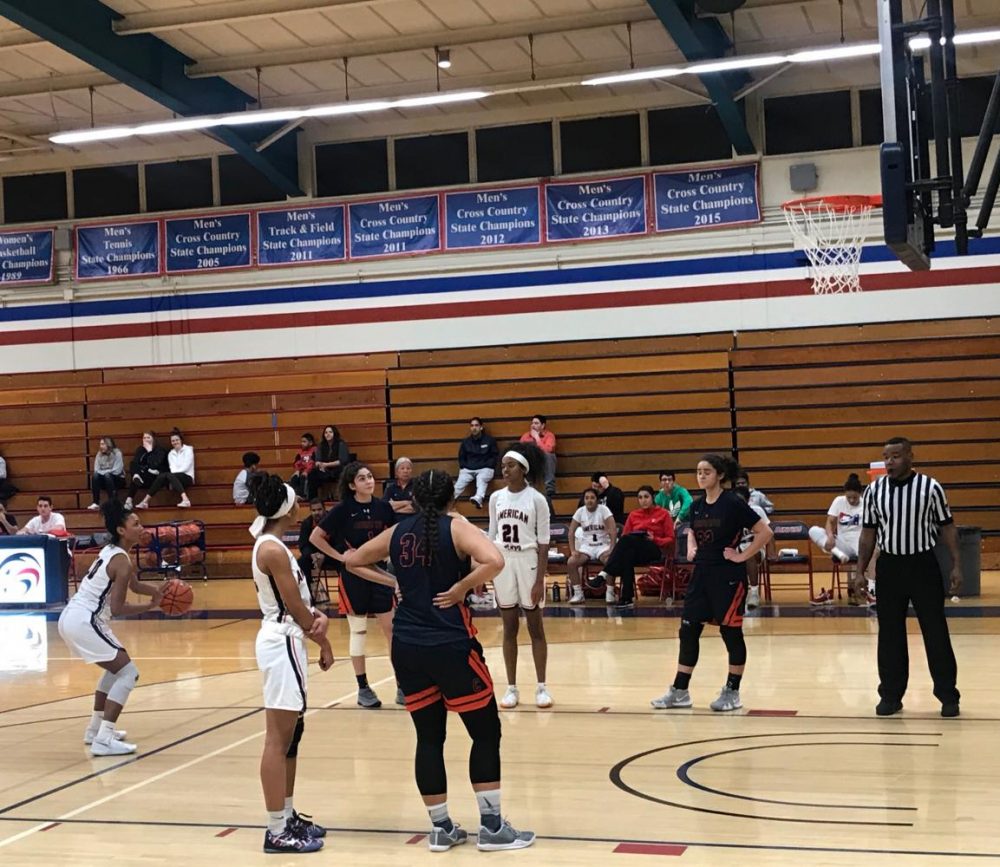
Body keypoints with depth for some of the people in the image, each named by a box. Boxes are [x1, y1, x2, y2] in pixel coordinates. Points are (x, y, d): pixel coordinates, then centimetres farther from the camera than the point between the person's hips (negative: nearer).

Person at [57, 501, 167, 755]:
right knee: (128, 673, -6)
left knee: (116, 667, 27)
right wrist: (150, 605, -8)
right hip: (84, 622, -10)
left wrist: (157, 591, 7)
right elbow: (117, 609, -18)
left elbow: (134, 585, 23)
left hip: (71, 618, 10)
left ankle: (95, 729, 32)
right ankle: (103, 740, -12)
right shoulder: (122, 561, -15)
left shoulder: (111, 551, 14)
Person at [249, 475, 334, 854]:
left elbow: (297, 600, 14)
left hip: (285, 641, 11)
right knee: (278, 739, -7)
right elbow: (294, 607, -15)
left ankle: (288, 817, 26)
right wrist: (323, 642, -2)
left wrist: (318, 616, -6)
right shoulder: (273, 550, -17)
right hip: (283, 643, -11)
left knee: (289, 735, 17)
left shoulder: (270, 545, 13)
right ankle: (277, 832, -2)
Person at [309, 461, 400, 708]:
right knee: (358, 632, 6)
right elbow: (315, 537, -7)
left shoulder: (383, 507, 0)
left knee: (393, 629, 3)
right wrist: (338, 556, -9)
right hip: (353, 575, -3)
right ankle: (363, 688, 15)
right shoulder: (343, 509, -10)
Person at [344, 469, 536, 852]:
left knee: (428, 738, 13)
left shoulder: (397, 531, 8)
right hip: (451, 646, -5)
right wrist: (461, 588, -12)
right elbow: (494, 561, -25)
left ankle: (441, 828, 18)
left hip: (406, 648, 5)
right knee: (486, 732, 7)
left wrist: (394, 583, 15)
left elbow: (354, 561, 22)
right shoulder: (456, 527, -6)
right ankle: (491, 826, 9)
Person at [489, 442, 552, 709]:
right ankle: (511, 688, 13)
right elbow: (492, 537, 11)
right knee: (509, 629, 8)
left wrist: (540, 580, -12)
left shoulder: (536, 499, -7)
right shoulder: (496, 497, 5)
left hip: (527, 563, -3)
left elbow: (543, 543, -7)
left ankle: (542, 687, 12)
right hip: (502, 564, 3)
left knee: (535, 627, 4)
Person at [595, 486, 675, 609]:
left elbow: (670, 539, 5)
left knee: (628, 539, -34)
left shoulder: (663, 514, 9)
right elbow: (624, 536, 15)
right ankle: (627, 598, -42)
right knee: (627, 555, -38)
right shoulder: (633, 515, 19)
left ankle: (606, 573, -40)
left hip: (655, 551, -3)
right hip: (633, 551, 3)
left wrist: (654, 539, -13)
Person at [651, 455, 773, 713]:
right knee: (688, 630, 6)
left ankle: (732, 693, 15)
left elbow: (765, 532, -13)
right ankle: (679, 691, 14)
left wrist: (743, 556, -13)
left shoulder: (733, 503, -13)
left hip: (728, 577, -7)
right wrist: (691, 548, 8)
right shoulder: (696, 505, 6)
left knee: (731, 633, 3)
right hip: (701, 574, 7)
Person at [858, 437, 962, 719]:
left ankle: (948, 695, 12)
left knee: (936, 631, 2)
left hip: (923, 565, -2)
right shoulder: (874, 491, 1)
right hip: (889, 567, 2)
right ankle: (891, 695, 17)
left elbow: (947, 527, -1)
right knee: (889, 634, 7)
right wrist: (860, 571, 3)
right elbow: (868, 533, 7)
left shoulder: (930, 487, -5)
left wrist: (956, 565, -7)